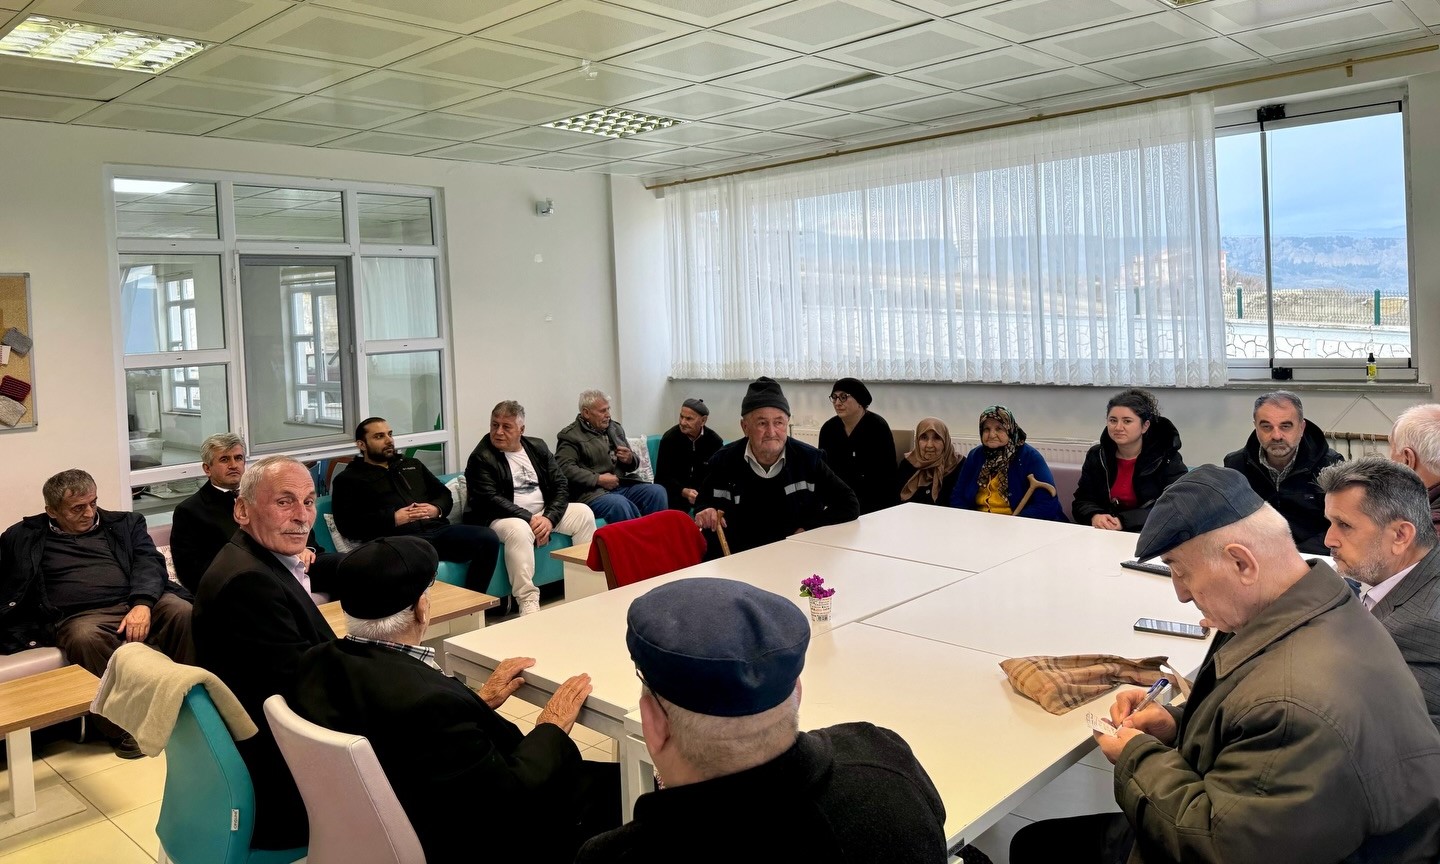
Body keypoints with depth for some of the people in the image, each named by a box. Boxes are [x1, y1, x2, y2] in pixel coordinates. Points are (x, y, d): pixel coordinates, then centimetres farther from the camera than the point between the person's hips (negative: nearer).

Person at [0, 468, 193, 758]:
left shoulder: (125, 524, 20)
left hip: (138, 603, 1)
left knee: (184, 611, -30)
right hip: (79, 616, -1)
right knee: (86, 638, -37)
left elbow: (149, 562, 6)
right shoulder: (23, 537, 19)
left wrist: (142, 603, -13)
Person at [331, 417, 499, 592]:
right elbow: (347, 524, 0)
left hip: (437, 530, 5)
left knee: (488, 538, -22)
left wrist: (436, 509, 2)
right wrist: (393, 519, -11)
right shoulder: (348, 479, 14)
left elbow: (445, 495, 27)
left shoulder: (412, 465, 30)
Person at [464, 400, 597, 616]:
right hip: (504, 518, -6)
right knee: (519, 529, -37)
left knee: (583, 513, -10)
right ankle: (528, 602, -35)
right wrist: (529, 518, -23)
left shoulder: (537, 447, 10)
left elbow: (561, 485, 4)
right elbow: (490, 500, -16)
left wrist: (549, 518, -14)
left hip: (544, 513, 6)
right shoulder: (481, 457, -5)